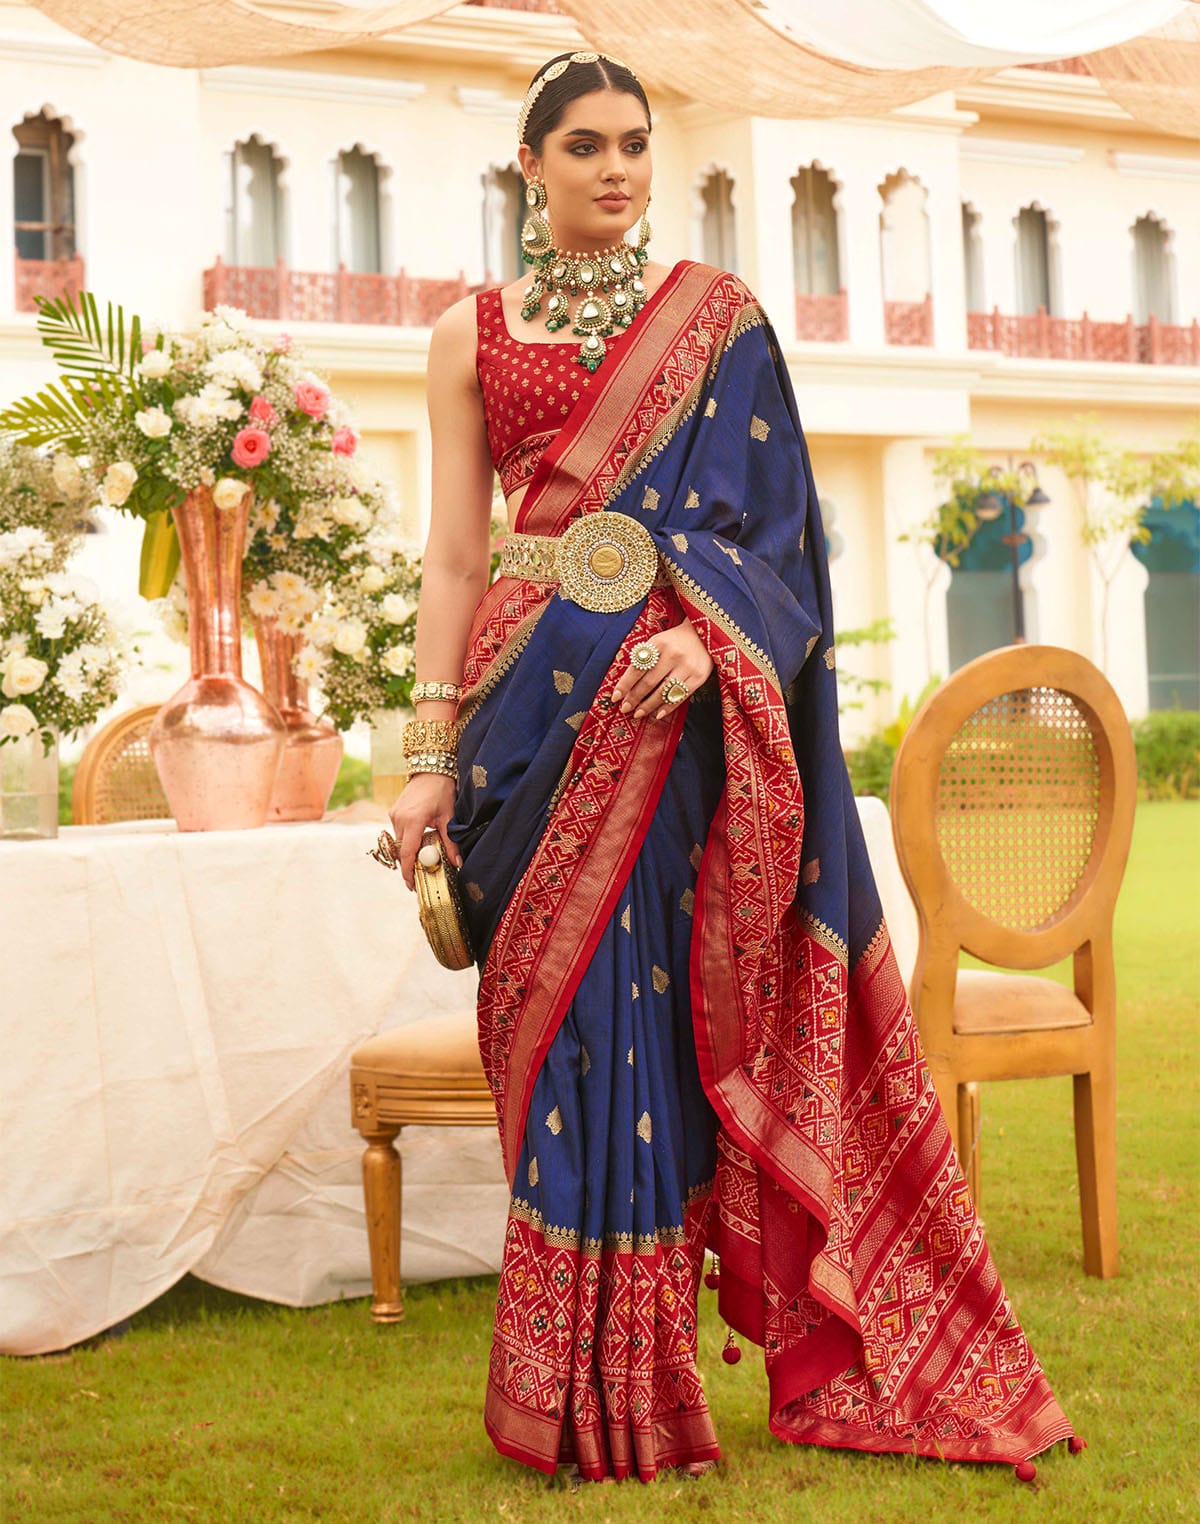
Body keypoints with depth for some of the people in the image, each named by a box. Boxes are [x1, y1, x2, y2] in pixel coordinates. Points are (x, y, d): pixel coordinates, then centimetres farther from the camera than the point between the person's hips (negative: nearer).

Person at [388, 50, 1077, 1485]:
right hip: (530, 701, 1)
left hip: (668, 700, -1)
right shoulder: (472, 335, 12)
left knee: (631, 1017, -3)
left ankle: (624, 1396, 9)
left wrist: (709, 638, -16)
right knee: (555, 1030, 1)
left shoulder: (715, 314, 9)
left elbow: (768, 516, 3)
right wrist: (431, 755, 1)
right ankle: (585, 1406, 12)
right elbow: (454, 554, 8)